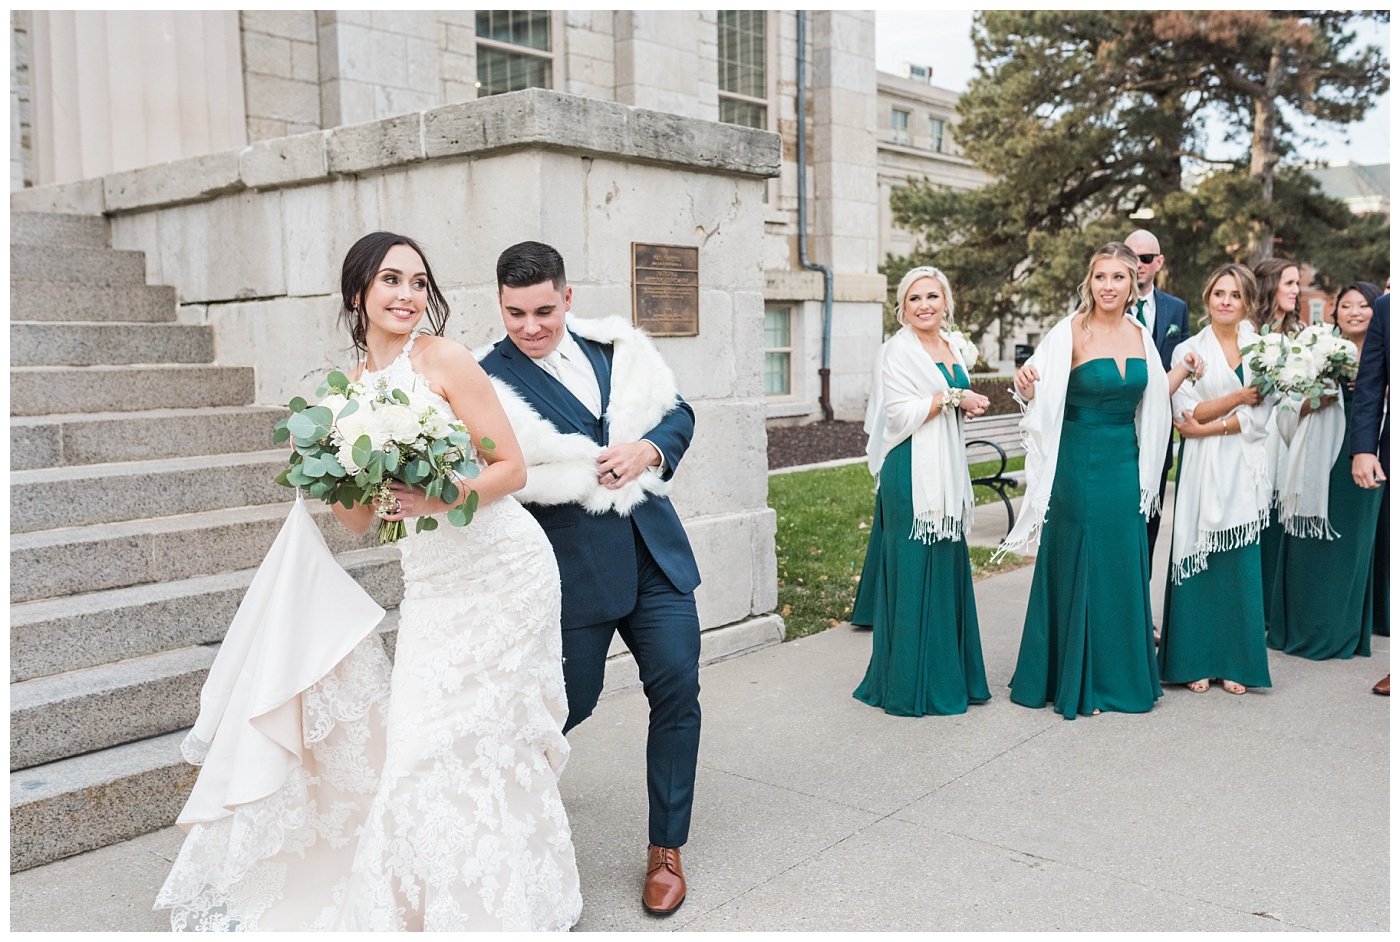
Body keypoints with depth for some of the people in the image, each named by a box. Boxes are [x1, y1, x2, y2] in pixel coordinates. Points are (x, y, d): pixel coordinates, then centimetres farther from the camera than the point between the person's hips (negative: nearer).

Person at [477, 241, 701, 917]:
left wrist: (648, 448, -7)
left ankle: (666, 849, 19)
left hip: (655, 555, 4)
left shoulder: (617, 346, 8)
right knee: (570, 702, 5)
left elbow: (678, 413, 13)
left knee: (677, 687, 1)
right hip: (572, 568, -4)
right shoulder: (490, 380, -7)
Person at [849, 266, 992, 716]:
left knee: (948, 568, 11)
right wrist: (954, 397, -13)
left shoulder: (952, 348, 17)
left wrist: (967, 404, 8)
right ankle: (913, 686, 4)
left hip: (947, 473, 8)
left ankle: (950, 675, 21)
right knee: (914, 573, -5)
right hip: (911, 475, -8)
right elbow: (901, 413, -16)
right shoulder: (898, 350, -7)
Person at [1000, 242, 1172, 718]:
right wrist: (1026, 384, -36)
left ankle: (1120, 674, 26)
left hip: (1125, 464, 5)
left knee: (1124, 567, 11)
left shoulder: (1139, 333, 7)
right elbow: (1042, 397, -17)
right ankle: (1075, 679, 17)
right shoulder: (1070, 333, -10)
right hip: (1079, 463, -5)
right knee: (1078, 566, 3)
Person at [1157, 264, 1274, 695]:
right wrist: (1239, 397, -8)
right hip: (1203, 470, -1)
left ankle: (1236, 662, 11)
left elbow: (1260, 417, -2)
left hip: (1246, 468, 1)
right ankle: (1197, 662, 8)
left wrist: (1208, 427, -9)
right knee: (1199, 562, -1)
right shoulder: (1189, 350, 5)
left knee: (1241, 562, 1)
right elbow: (1188, 411, -4)